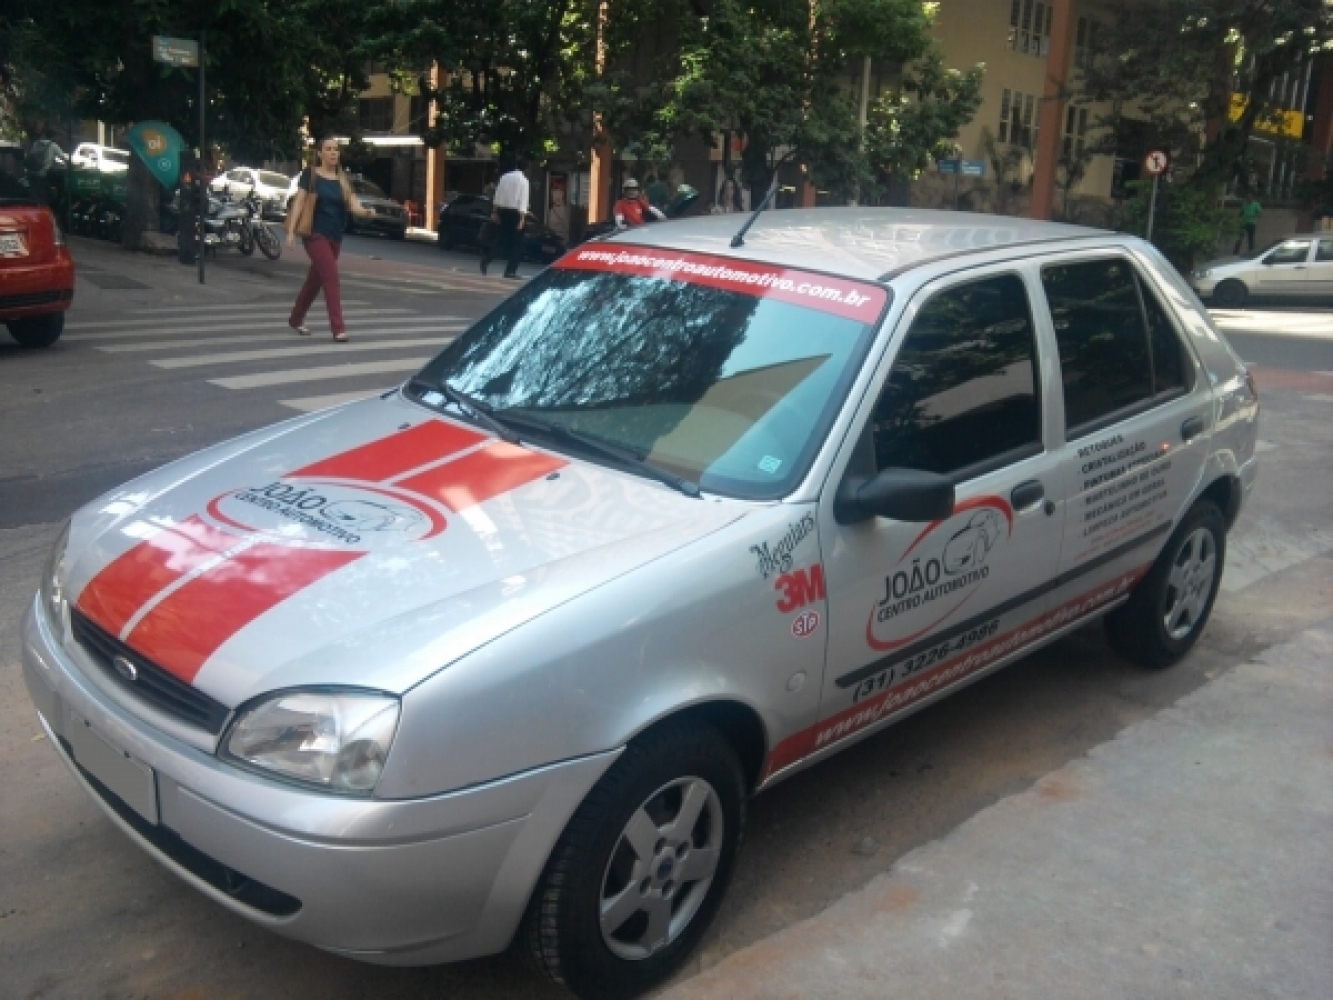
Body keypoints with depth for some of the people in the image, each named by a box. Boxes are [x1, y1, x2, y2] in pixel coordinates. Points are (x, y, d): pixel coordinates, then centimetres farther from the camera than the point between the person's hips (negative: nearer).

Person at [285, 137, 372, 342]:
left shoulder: (343, 179, 9)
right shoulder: (310, 174, -4)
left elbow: (353, 206, -1)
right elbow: (298, 202, -7)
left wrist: (366, 212, -24)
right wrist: (291, 230, -15)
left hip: (335, 236, 6)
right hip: (315, 233, -6)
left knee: (315, 279, 16)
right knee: (331, 277, -15)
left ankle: (295, 319, 33)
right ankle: (338, 328, -15)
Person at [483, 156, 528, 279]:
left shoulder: (504, 177, 5)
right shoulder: (523, 180, -9)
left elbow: (497, 196, 7)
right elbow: (523, 201, -15)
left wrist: (494, 212, 13)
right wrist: (522, 219, -16)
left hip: (503, 211, 5)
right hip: (515, 212, -5)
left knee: (502, 239, 17)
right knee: (516, 243, 3)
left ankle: (486, 257, 2)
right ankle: (510, 270, 3)